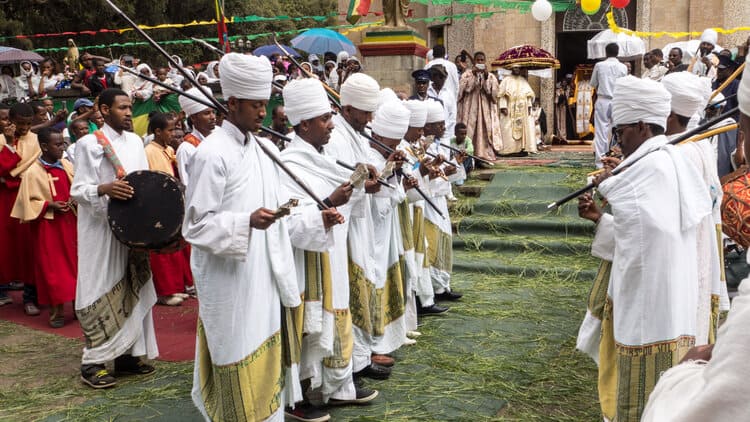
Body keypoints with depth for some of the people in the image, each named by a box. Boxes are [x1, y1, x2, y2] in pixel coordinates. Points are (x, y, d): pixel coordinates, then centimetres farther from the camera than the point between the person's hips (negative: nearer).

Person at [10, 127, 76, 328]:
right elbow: (28, 202, -9)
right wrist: (49, 205, -18)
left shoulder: (67, 165, 1)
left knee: (74, 262, 10)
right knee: (51, 267, 3)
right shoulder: (32, 172, -11)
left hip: (70, 222, 4)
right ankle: (55, 310, 12)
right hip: (47, 226, -4)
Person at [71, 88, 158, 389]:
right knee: (103, 291, -4)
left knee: (134, 290, 9)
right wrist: (104, 189, -29)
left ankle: (126, 353, 21)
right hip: (102, 230, -6)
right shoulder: (89, 144, -6)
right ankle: (92, 362, 6)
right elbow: (78, 190, -10)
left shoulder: (135, 141, 12)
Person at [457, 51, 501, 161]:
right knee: (469, 133, -8)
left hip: (485, 110, 1)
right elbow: (463, 89, -7)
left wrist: (486, 77, -10)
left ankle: (485, 158, -4)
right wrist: (473, 75, -11)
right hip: (470, 110, -1)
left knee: (485, 133, -5)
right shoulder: (467, 75, 8)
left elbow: (494, 92, -2)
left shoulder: (491, 77, 12)